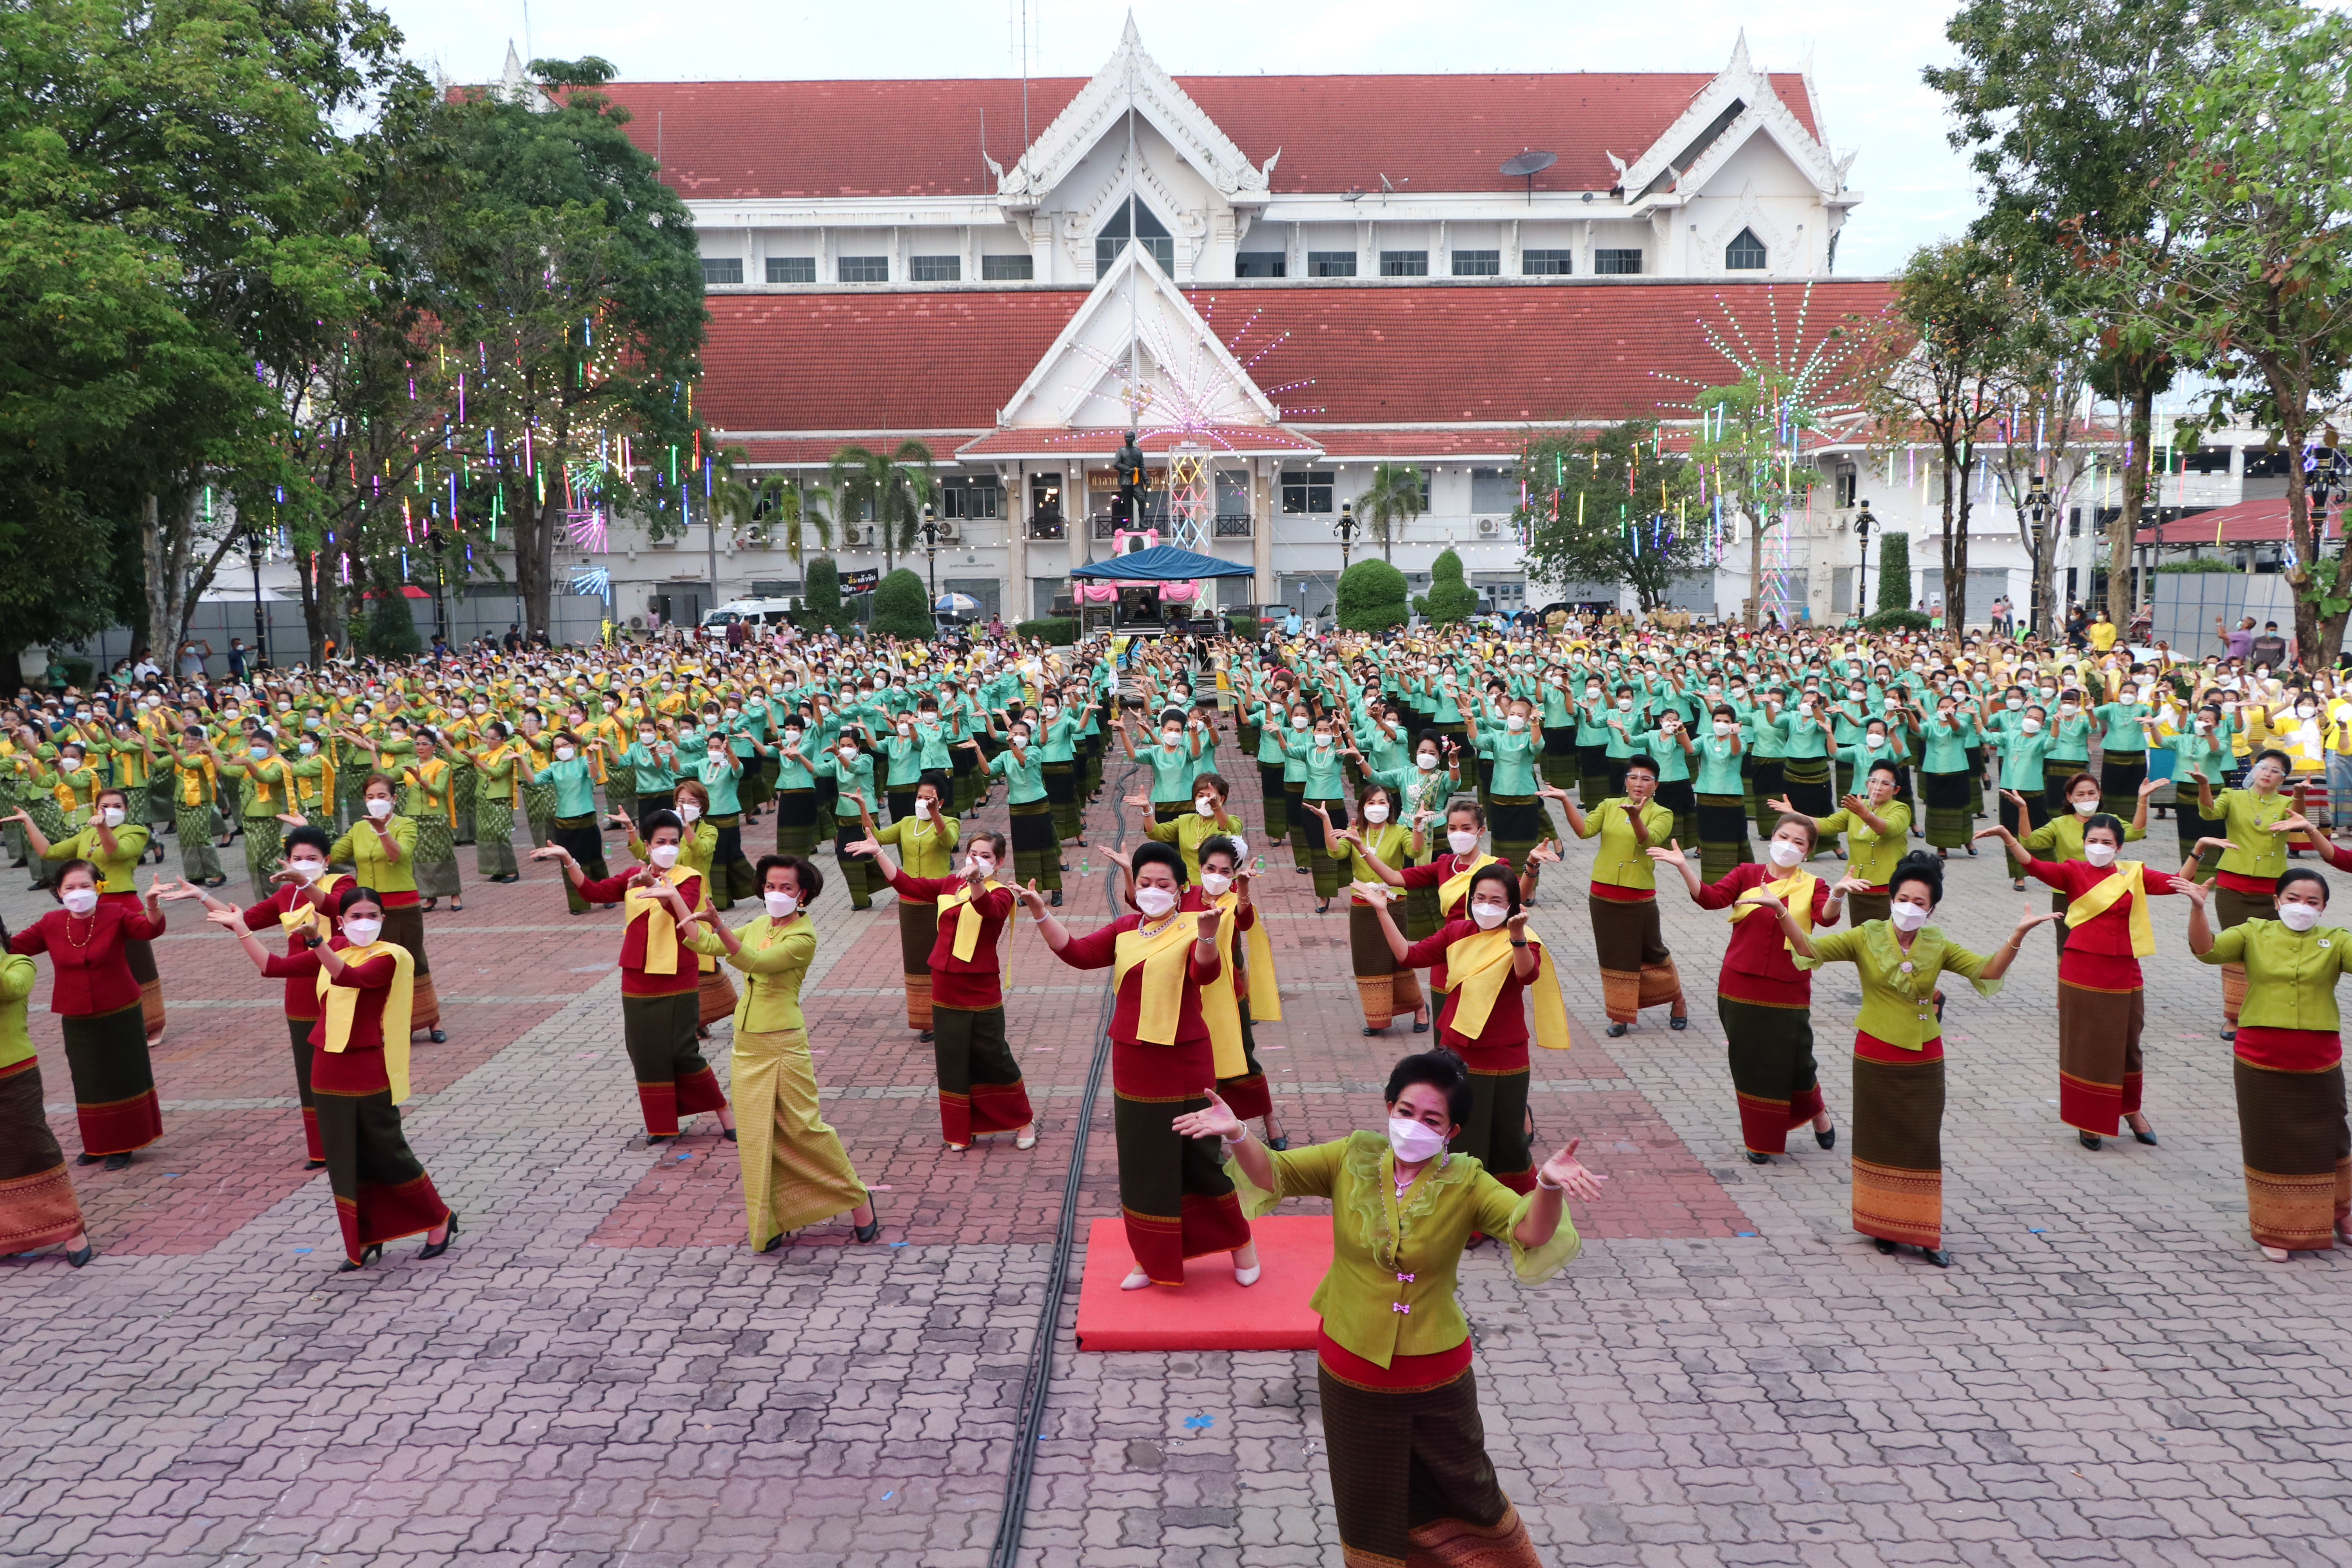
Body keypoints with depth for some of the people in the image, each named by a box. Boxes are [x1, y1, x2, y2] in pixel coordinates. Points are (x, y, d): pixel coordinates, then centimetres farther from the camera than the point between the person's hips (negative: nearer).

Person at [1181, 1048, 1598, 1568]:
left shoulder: (1465, 1184, -14)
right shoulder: (1352, 1160, -9)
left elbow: (1532, 1232, -26)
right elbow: (1273, 1173, -9)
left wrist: (1549, 1185, -48)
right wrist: (1238, 1135, -30)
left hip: (1436, 1377, -1)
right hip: (1350, 1375, 1)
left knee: (1461, 1489, 22)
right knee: (1370, 1503, 20)